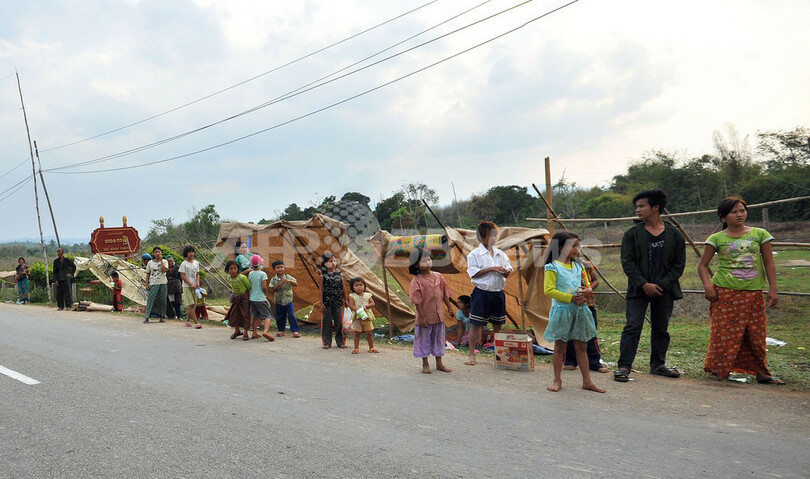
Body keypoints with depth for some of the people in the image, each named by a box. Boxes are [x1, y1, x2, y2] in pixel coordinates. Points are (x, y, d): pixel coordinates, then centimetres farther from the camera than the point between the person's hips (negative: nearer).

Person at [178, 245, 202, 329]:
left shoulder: (196, 263, 11)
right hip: (187, 286, -6)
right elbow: (182, 276, -8)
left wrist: (197, 283, -4)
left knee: (193, 305, 8)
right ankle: (196, 322, -15)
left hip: (194, 286, 6)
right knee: (191, 304, -11)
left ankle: (187, 320, 24)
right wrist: (191, 284, -14)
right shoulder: (184, 264, -5)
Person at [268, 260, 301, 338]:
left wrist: (289, 281, -29)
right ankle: (281, 331, 23)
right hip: (279, 301, 1)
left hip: (288, 300, -1)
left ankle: (295, 331, -1)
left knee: (291, 315, -6)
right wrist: (279, 285, -23)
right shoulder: (274, 279, -3)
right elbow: (272, 290, -6)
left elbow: (296, 284, -11)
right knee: (279, 317, 8)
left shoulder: (288, 277, -4)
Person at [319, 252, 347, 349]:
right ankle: (327, 342, 14)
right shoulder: (323, 276, -2)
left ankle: (340, 342, 15)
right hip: (327, 302, -2)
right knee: (327, 322, 4)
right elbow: (321, 290, -1)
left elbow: (343, 288, 10)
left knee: (339, 322, 5)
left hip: (338, 302, 2)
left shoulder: (339, 274, 4)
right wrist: (321, 303, -5)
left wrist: (345, 300, 12)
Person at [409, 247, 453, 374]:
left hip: (438, 315, 5)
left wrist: (449, 308, 13)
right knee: (424, 339, 6)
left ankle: (439, 364, 26)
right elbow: (417, 301, -14)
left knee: (438, 338, 14)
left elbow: (445, 294, 11)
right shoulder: (416, 281, -13)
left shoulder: (439, 277, 3)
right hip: (425, 317, -5)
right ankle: (425, 365, 20)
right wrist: (422, 316, -16)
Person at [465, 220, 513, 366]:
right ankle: (472, 355, 6)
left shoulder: (501, 254, 11)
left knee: (497, 324, 14)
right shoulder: (475, 254, -4)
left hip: (498, 293, 5)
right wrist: (492, 269, -16)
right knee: (476, 324, -2)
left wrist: (507, 272, -9)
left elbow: (508, 267, 15)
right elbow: (474, 273, -11)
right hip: (482, 292, -5)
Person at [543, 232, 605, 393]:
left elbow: (586, 285, 21)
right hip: (562, 311, -6)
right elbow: (549, 290, -15)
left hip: (580, 310, 6)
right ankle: (557, 380, 15)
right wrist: (571, 298, -19)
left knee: (581, 346, 10)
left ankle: (587, 381, 17)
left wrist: (588, 291, -4)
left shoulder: (578, 267, 12)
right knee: (560, 346, 4)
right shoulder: (552, 268, -8)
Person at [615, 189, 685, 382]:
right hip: (638, 289, -2)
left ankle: (658, 364, 27)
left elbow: (679, 263, 4)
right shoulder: (632, 234, 0)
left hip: (664, 290, 2)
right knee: (632, 327, -7)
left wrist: (664, 284, -8)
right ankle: (624, 366, -4)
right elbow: (627, 262, -3)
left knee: (661, 328, 12)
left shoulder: (674, 234, 3)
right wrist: (644, 284, -13)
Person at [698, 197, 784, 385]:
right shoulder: (717, 238, 1)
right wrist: (708, 286, -10)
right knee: (724, 332, -2)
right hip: (724, 292, -2)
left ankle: (761, 372, 17)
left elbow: (769, 263, 7)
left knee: (756, 334, 5)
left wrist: (773, 289, 1)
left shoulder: (760, 234, 7)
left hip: (753, 294, 2)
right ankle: (718, 370, 9)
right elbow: (703, 265, 3)